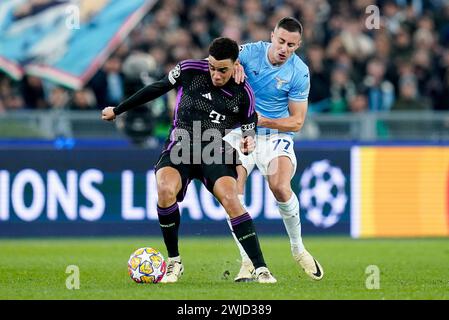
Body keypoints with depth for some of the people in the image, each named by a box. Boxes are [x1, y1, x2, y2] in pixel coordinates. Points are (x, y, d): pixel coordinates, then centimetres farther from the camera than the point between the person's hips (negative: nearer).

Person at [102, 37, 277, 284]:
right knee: (165, 190, -31)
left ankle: (260, 268, -23)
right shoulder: (189, 70, -2)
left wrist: (248, 141, -13)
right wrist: (117, 110, 18)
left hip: (216, 152, 0)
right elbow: (156, 89, 12)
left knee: (230, 199, -29)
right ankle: (174, 262, -12)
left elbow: (248, 128, 12)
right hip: (180, 147, 0)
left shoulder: (243, 94, -2)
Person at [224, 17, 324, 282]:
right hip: (240, 130, 2)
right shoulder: (250, 52, -8)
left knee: (281, 188, -25)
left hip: (276, 134, -2)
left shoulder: (299, 73, -10)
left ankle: (298, 249, 0)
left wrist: (265, 121, -20)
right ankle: (248, 262, -7)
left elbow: (297, 122, -6)